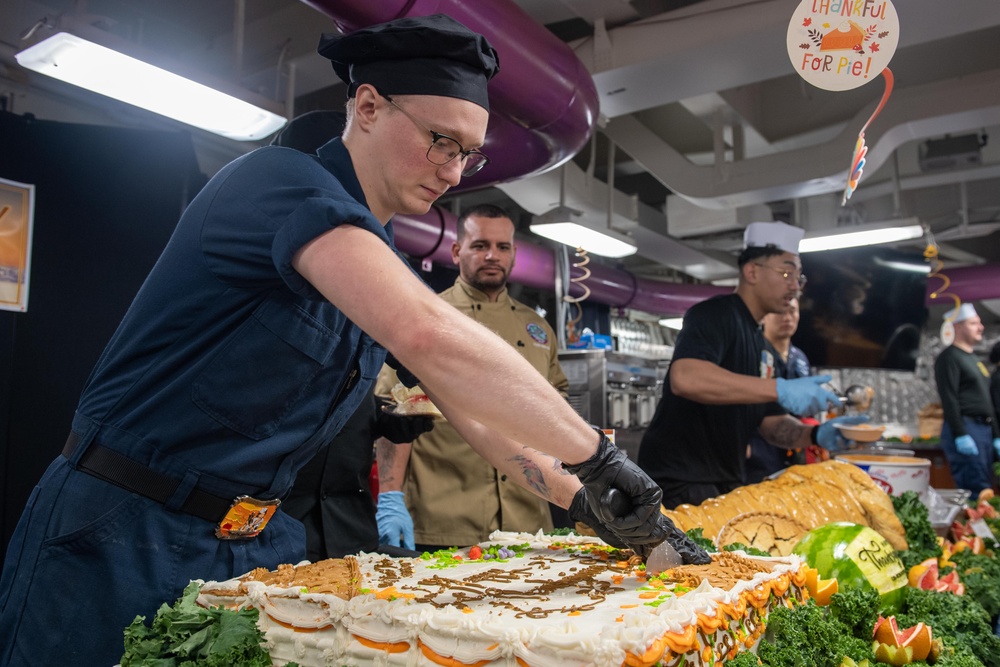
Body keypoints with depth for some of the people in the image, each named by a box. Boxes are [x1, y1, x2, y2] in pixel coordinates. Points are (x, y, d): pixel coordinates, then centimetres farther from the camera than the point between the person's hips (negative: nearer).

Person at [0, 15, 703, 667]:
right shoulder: (283, 180, -20)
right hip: (124, 534, -7)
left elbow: (468, 402, 9)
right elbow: (426, 334, -36)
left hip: (258, 541, 8)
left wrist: (579, 497, 2)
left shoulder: (383, 256, 6)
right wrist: (594, 453, -29)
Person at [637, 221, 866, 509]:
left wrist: (817, 435, -6)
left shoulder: (761, 344, 15)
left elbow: (771, 424, 15)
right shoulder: (715, 315, -13)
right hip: (680, 485, -9)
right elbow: (684, 377, -34)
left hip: (726, 485, 10)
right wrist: (780, 389, -33)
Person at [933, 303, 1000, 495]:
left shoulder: (974, 358, 21)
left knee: (985, 489, 9)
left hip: (984, 429, 9)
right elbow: (949, 399, -16)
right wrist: (960, 435, -22)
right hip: (965, 429, -9)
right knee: (976, 491, -13)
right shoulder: (949, 357, -8)